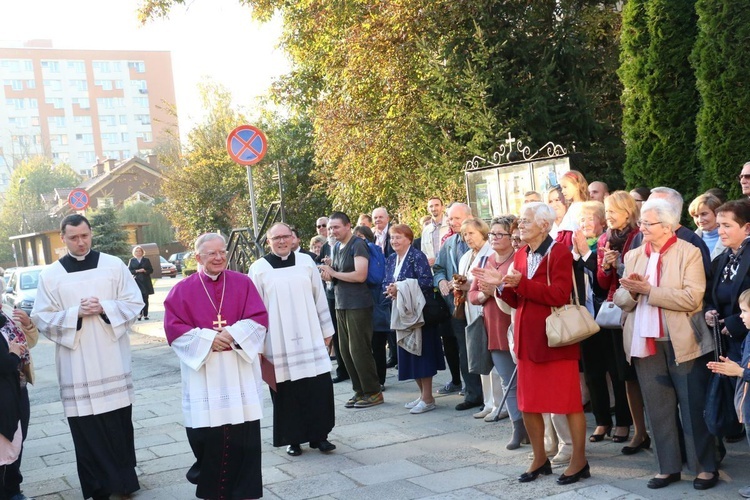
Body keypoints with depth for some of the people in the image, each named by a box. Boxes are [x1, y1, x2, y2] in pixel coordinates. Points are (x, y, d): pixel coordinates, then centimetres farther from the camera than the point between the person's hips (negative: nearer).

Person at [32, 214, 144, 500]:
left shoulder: (114, 265, 2)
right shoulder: (50, 275, 2)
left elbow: (134, 303, 2)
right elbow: (42, 318, 0)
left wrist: (104, 308, -15)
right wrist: (76, 313, -15)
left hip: (112, 359, 1)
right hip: (76, 365, 0)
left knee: (119, 422, 8)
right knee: (86, 426, 1)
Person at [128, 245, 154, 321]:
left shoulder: (146, 260, 9)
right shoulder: (132, 261, 8)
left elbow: (151, 270, 7)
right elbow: (129, 271, 2)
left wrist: (145, 270, -11)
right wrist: (137, 271, -13)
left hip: (145, 281, 1)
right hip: (136, 282, -1)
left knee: (145, 299, 1)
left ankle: (145, 314, 6)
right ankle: (140, 313, 5)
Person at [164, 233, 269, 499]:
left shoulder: (243, 283, 6)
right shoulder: (182, 290, 3)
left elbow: (259, 318, -1)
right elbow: (174, 328, -4)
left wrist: (232, 334, -16)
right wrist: (208, 339, -14)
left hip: (239, 371, 1)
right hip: (202, 373, -1)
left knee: (243, 434, 1)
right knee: (207, 434, 0)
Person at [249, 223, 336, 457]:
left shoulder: (306, 262, 5)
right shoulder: (258, 268, 0)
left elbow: (320, 298, 9)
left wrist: (327, 330, 10)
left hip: (309, 338, 2)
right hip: (278, 342, -1)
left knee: (319, 387, 0)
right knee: (285, 391, 3)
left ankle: (318, 435, 13)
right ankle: (292, 439, 16)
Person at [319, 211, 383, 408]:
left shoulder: (357, 245, -10)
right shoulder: (337, 247, 14)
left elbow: (360, 275, -20)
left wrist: (334, 273, -11)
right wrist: (328, 274, 0)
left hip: (358, 305, -8)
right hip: (341, 304, 8)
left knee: (359, 350, -5)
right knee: (345, 351, 9)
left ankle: (373, 392, 6)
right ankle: (359, 391, 19)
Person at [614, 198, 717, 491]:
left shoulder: (689, 253, -6)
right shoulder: (633, 256, 10)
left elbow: (692, 298, -18)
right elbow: (621, 299, 9)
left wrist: (649, 290, -19)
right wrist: (631, 291, -13)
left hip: (682, 342, -5)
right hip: (645, 343, 5)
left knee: (693, 408, 4)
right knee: (658, 409, 11)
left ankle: (706, 467, 17)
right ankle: (668, 467, 21)